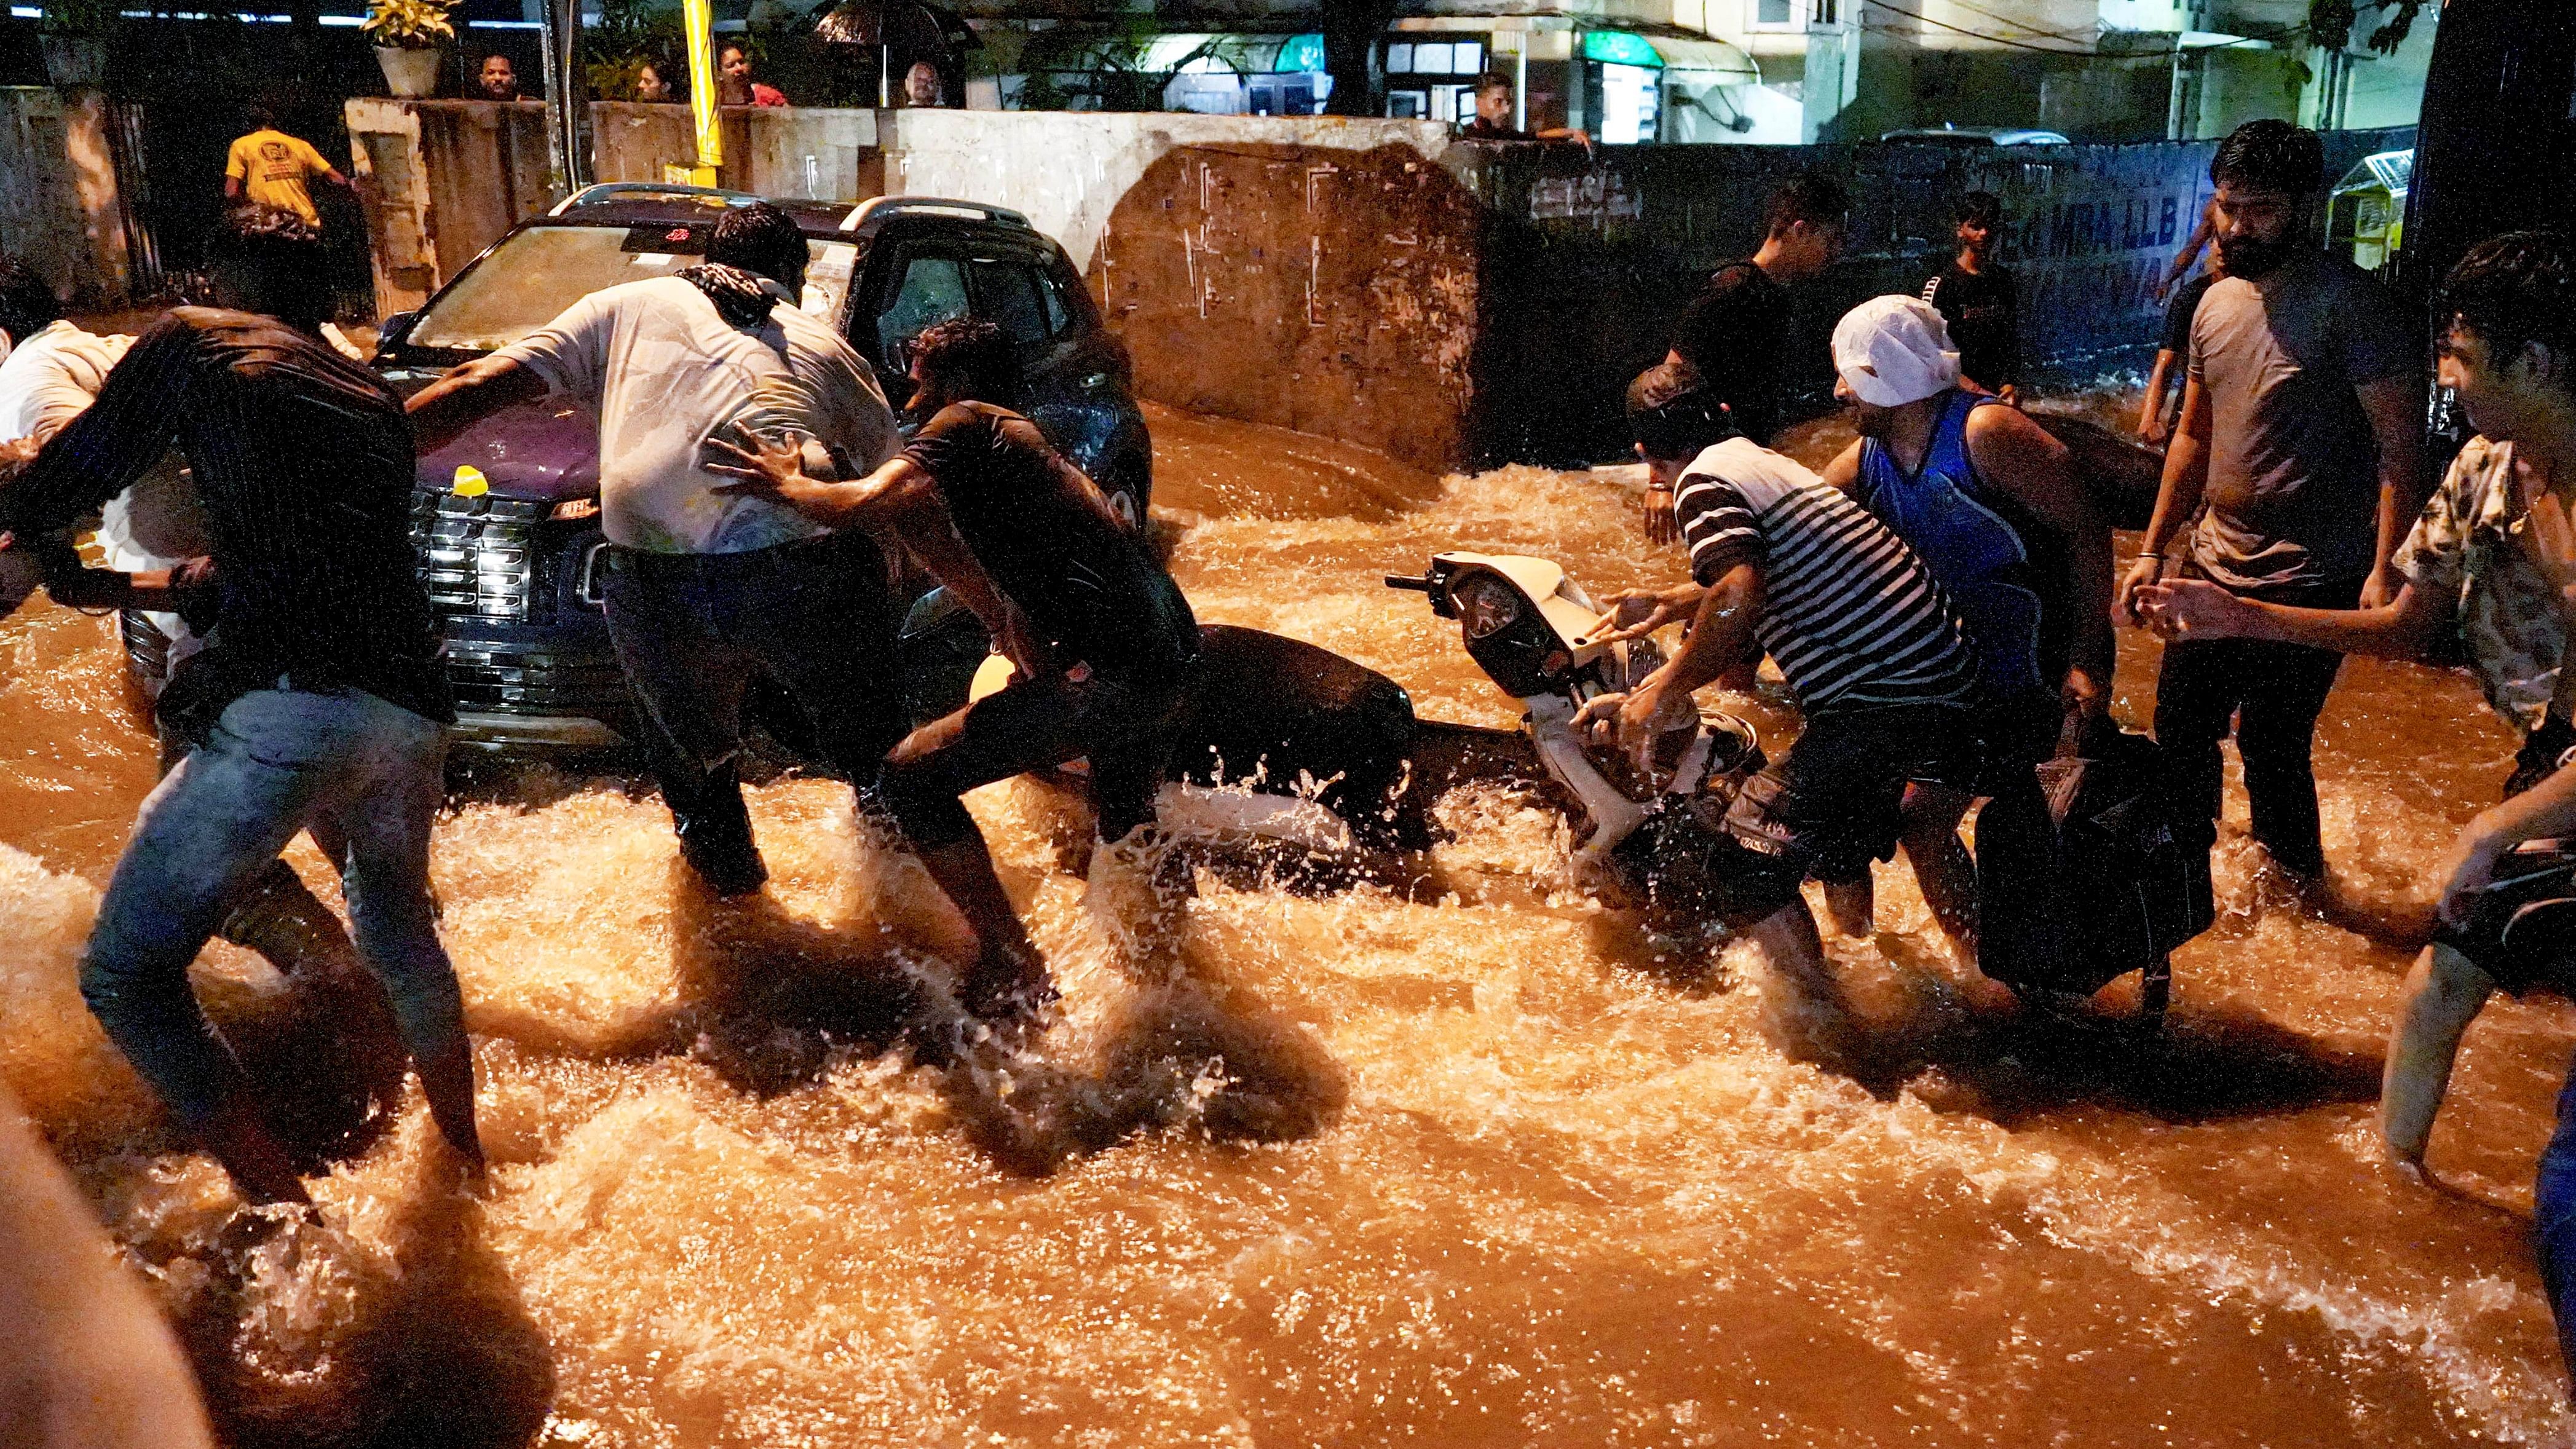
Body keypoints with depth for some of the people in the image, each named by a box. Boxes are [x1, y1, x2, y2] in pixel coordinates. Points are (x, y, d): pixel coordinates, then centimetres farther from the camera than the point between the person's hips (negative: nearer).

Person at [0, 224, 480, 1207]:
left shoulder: (190, 344, 9)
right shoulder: (374, 400, 25)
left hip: (288, 705, -6)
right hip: (412, 709, 7)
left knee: (126, 975, 5)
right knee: (399, 933, 29)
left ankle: (285, 1212, -1)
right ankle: (466, 1167, 40)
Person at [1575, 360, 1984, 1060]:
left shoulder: (1705, 482, -6)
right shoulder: (1770, 463, 22)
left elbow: (1740, 598, -24)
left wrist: (1661, 694, -15)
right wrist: (1667, 606, 47)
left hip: (1881, 700, -10)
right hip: (1953, 681, 10)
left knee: (1749, 859, -5)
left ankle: (1835, 1036, -4)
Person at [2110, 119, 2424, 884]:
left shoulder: (2349, 302, -14)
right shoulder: (2218, 302, 8)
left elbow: (2399, 448, -17)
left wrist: (2384, 570, -26)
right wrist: (2152, 550, 13)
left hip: (2308, 586, -7)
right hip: (2213, 566, 7)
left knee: (2271, 748, -2)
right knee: (2180, 726, 17)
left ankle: (2298, 893, 22)